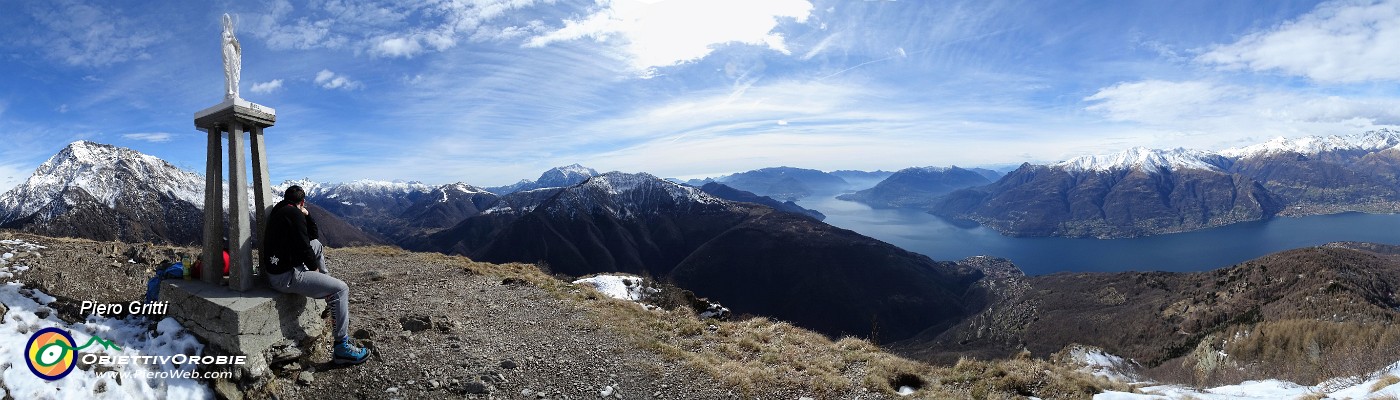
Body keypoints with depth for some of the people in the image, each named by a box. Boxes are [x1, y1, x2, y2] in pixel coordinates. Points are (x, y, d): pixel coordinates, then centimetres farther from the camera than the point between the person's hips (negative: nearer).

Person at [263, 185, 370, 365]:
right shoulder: (295, 214, -15)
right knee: (341, 289, -13)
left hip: (276, 269, 10)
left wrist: (307, 215, 5)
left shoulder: (279, 211, 15)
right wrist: (314, 267, -1)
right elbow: (303, 247, -18)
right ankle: (342, 347, -13)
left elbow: (313, 236, 19)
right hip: (286, 276, -10)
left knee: (317, 244, 27)